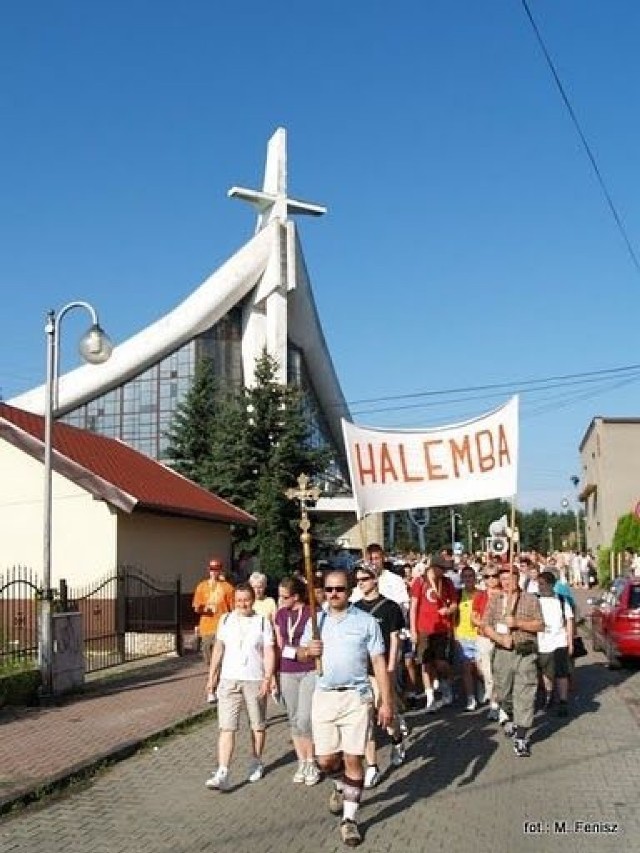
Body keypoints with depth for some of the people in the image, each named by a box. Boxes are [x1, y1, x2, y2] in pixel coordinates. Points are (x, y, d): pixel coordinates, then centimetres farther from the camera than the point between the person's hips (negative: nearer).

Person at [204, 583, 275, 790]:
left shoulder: (262, 622, -2)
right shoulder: (226, 620, 6)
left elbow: (269, 652, -4)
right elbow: (218, 649, 13)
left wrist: (268, 678, -14)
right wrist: (212, 675, 10)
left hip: (255, 680, -1)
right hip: (229, 680, 2)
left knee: (258, 725, 12)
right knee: (226, 728, -5)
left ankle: (256, 763, 31)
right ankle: (222, 774, -9)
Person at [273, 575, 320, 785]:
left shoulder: (312, 613, -9)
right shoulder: (280, 615, 8)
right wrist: (274, 673, 15)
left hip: (310, 671, -5)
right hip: (287, 672, 5)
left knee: (305, 720, -8)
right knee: (294, 720, 9)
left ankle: (311, 763, 9)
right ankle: (302, 762, 21)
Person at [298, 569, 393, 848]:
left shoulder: (366, 622, -2)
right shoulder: (316, 621, 8)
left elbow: (379, 663, -2)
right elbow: (300, 654, 17)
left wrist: (386, 702, -6)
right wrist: (307, 650, -8)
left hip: (356, 697, -3)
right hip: (324, 696, 3)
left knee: (353, 758, -4)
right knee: (326, 759, 7)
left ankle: (349, 819, 11)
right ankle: (341, 785, 41)